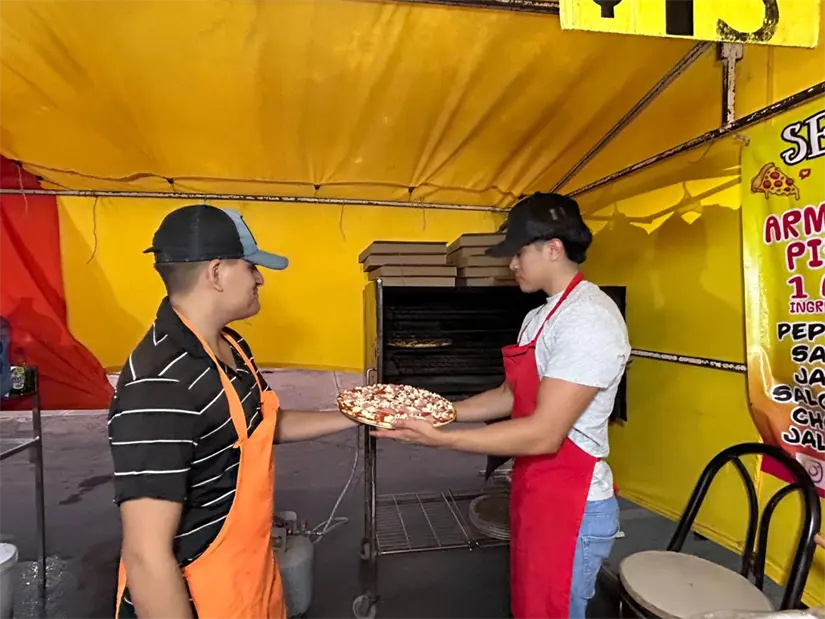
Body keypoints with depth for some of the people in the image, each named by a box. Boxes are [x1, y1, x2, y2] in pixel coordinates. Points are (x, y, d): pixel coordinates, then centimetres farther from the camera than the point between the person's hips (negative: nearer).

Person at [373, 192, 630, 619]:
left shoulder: (589, 318, -23)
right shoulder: (540, 316, 9)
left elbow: (543, 434, -27)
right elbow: (510, 395, 14)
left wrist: (438, 438, -25)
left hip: (571, 507, -9)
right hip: (535, 495, 9)